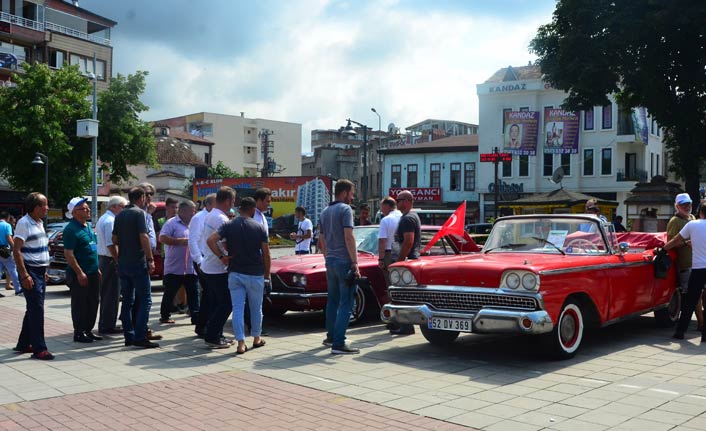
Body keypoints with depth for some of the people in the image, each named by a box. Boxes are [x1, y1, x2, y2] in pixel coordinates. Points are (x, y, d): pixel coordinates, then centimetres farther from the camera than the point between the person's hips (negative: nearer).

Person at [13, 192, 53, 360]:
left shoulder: (39, 223, 13)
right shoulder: (24, 223, -13)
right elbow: (16, 251, -17)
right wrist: (24, 275, -22)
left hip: (40, 272, 9)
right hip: (30, 272, -9)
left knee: (34, 309, 14)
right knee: (36, 310, -8)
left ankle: (23, 344, 26)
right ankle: (39, 349, -4)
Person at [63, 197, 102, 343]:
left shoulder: (88, 226, 14)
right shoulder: (71, 229, -14)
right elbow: (68, 254, -18)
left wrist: (97, 269, 19)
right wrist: (79, 272, -21)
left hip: (93, 272, 9)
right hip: (80, 275, -8)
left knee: (93, 304, 13)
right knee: (80, 304, 0)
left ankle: (88, 330, 24)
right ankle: (79, 333, 9)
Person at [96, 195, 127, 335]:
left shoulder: (103, 219, 17)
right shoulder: (111, 220, -16)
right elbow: (111, 245, -23)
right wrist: (118, 261, -18)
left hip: (102, 259, 11)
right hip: (110, 261, -11)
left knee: (106, 294, 16)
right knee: (112, 295, -5)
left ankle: (104, 325, 23)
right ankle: (108, 326, -1)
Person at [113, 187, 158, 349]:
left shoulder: (120, 215, 13)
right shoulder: (139, 213, -10)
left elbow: (114, 239, 17)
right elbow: (144, 237, -18)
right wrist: (150, 259, -17)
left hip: (123, 263, 8)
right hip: (137, 262, -8)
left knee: (127, 300, 11)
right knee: (145, 300, -5)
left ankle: (129, 337, 13)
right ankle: (140, 337, -11)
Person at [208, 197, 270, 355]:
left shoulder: (229, 226, -1)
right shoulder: (259, 228, -3)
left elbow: (211, 240, -15)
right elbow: (266, 254, -3)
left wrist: (221, 256, -4)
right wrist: (267, 275, 7)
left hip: (235, 273, 1)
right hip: (255, 274, -1)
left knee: (237, 308, 3)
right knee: (256, 308, 15)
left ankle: (241, 343, -3)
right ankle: (256, 338, 28)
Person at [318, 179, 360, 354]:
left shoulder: (324, 212, 15)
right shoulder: (345, 209, -10)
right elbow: (348, 237, -18)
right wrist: (355, 263, -17)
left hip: (330, 261, 8)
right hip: (344, 261, -8)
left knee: (332, 300, 18)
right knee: (345, 303, -6)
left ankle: (331, 336, 26)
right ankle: (338, 343, -9)